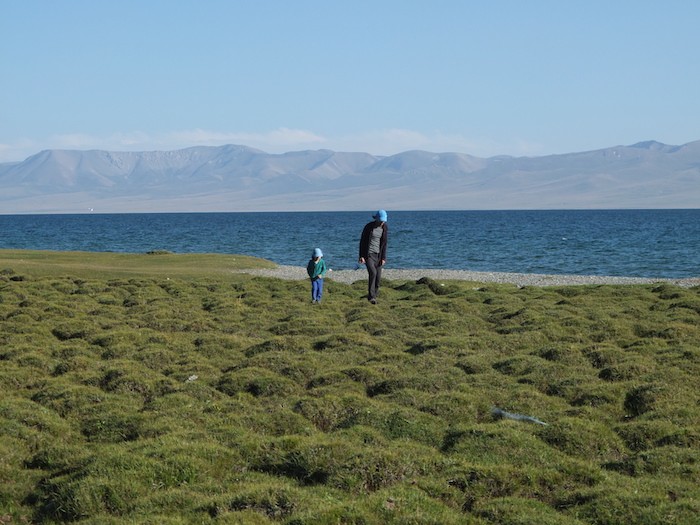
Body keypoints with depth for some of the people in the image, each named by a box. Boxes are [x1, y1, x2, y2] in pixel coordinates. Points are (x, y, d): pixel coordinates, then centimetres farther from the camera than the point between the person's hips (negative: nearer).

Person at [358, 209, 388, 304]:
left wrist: (383, 258, -2)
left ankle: (373, 296, 22)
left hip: (378, 254, 5)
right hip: (368, 254, -5)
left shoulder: (385, 228, -1)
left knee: (378, 277, 3)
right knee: (372, 273, -23)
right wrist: (361, 256, -15)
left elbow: (384, 243, 2)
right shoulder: (368, 226, -14)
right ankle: (371, 296, -19)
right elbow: (362, 241, -10)